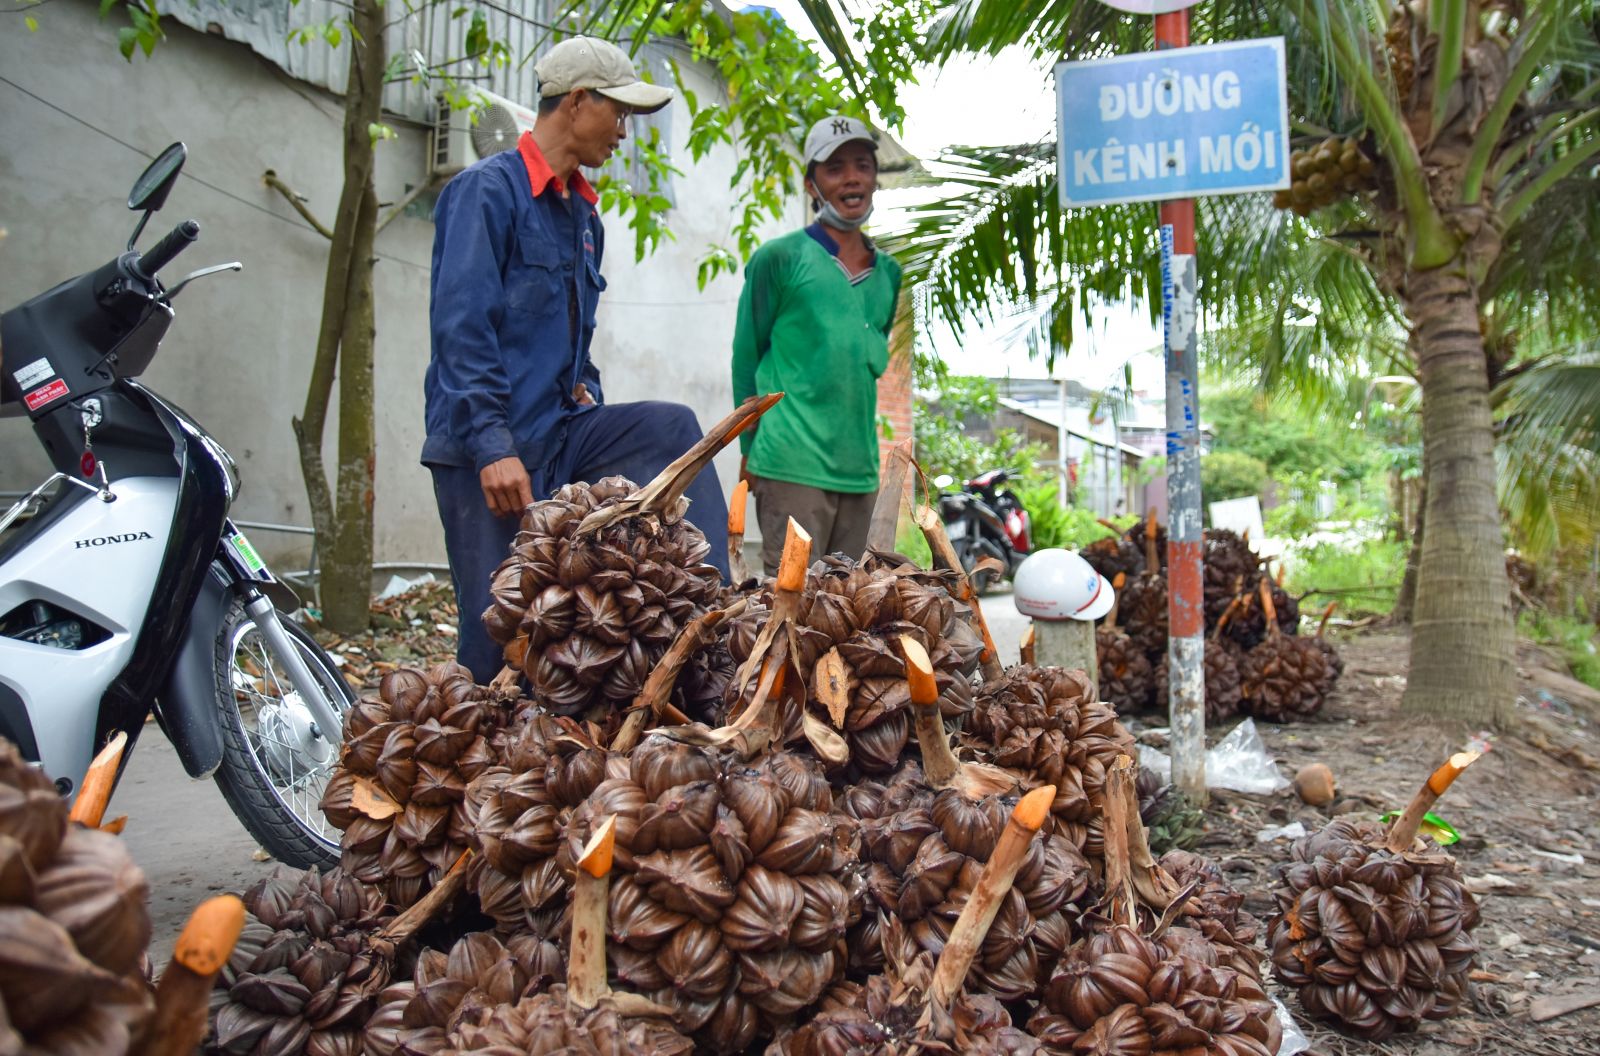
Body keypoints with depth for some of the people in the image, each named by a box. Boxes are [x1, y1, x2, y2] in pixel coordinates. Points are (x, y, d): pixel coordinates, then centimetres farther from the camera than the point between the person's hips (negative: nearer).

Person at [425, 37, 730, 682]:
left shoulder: (583, 214, 16)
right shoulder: (487, 190, -9)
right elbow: (460, 327, -18)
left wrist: (586, 398, 11)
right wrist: (492, 447, -23)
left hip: (561, 436, 8)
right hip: (490, 450, -7)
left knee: (672, 429, -9)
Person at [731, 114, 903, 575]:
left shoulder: (888, 272, 14)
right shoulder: (780, 258, -2)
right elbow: (746, 355, 2)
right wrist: (752, 447, 1)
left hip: (859, 468, 6)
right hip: (792, 466, -6)